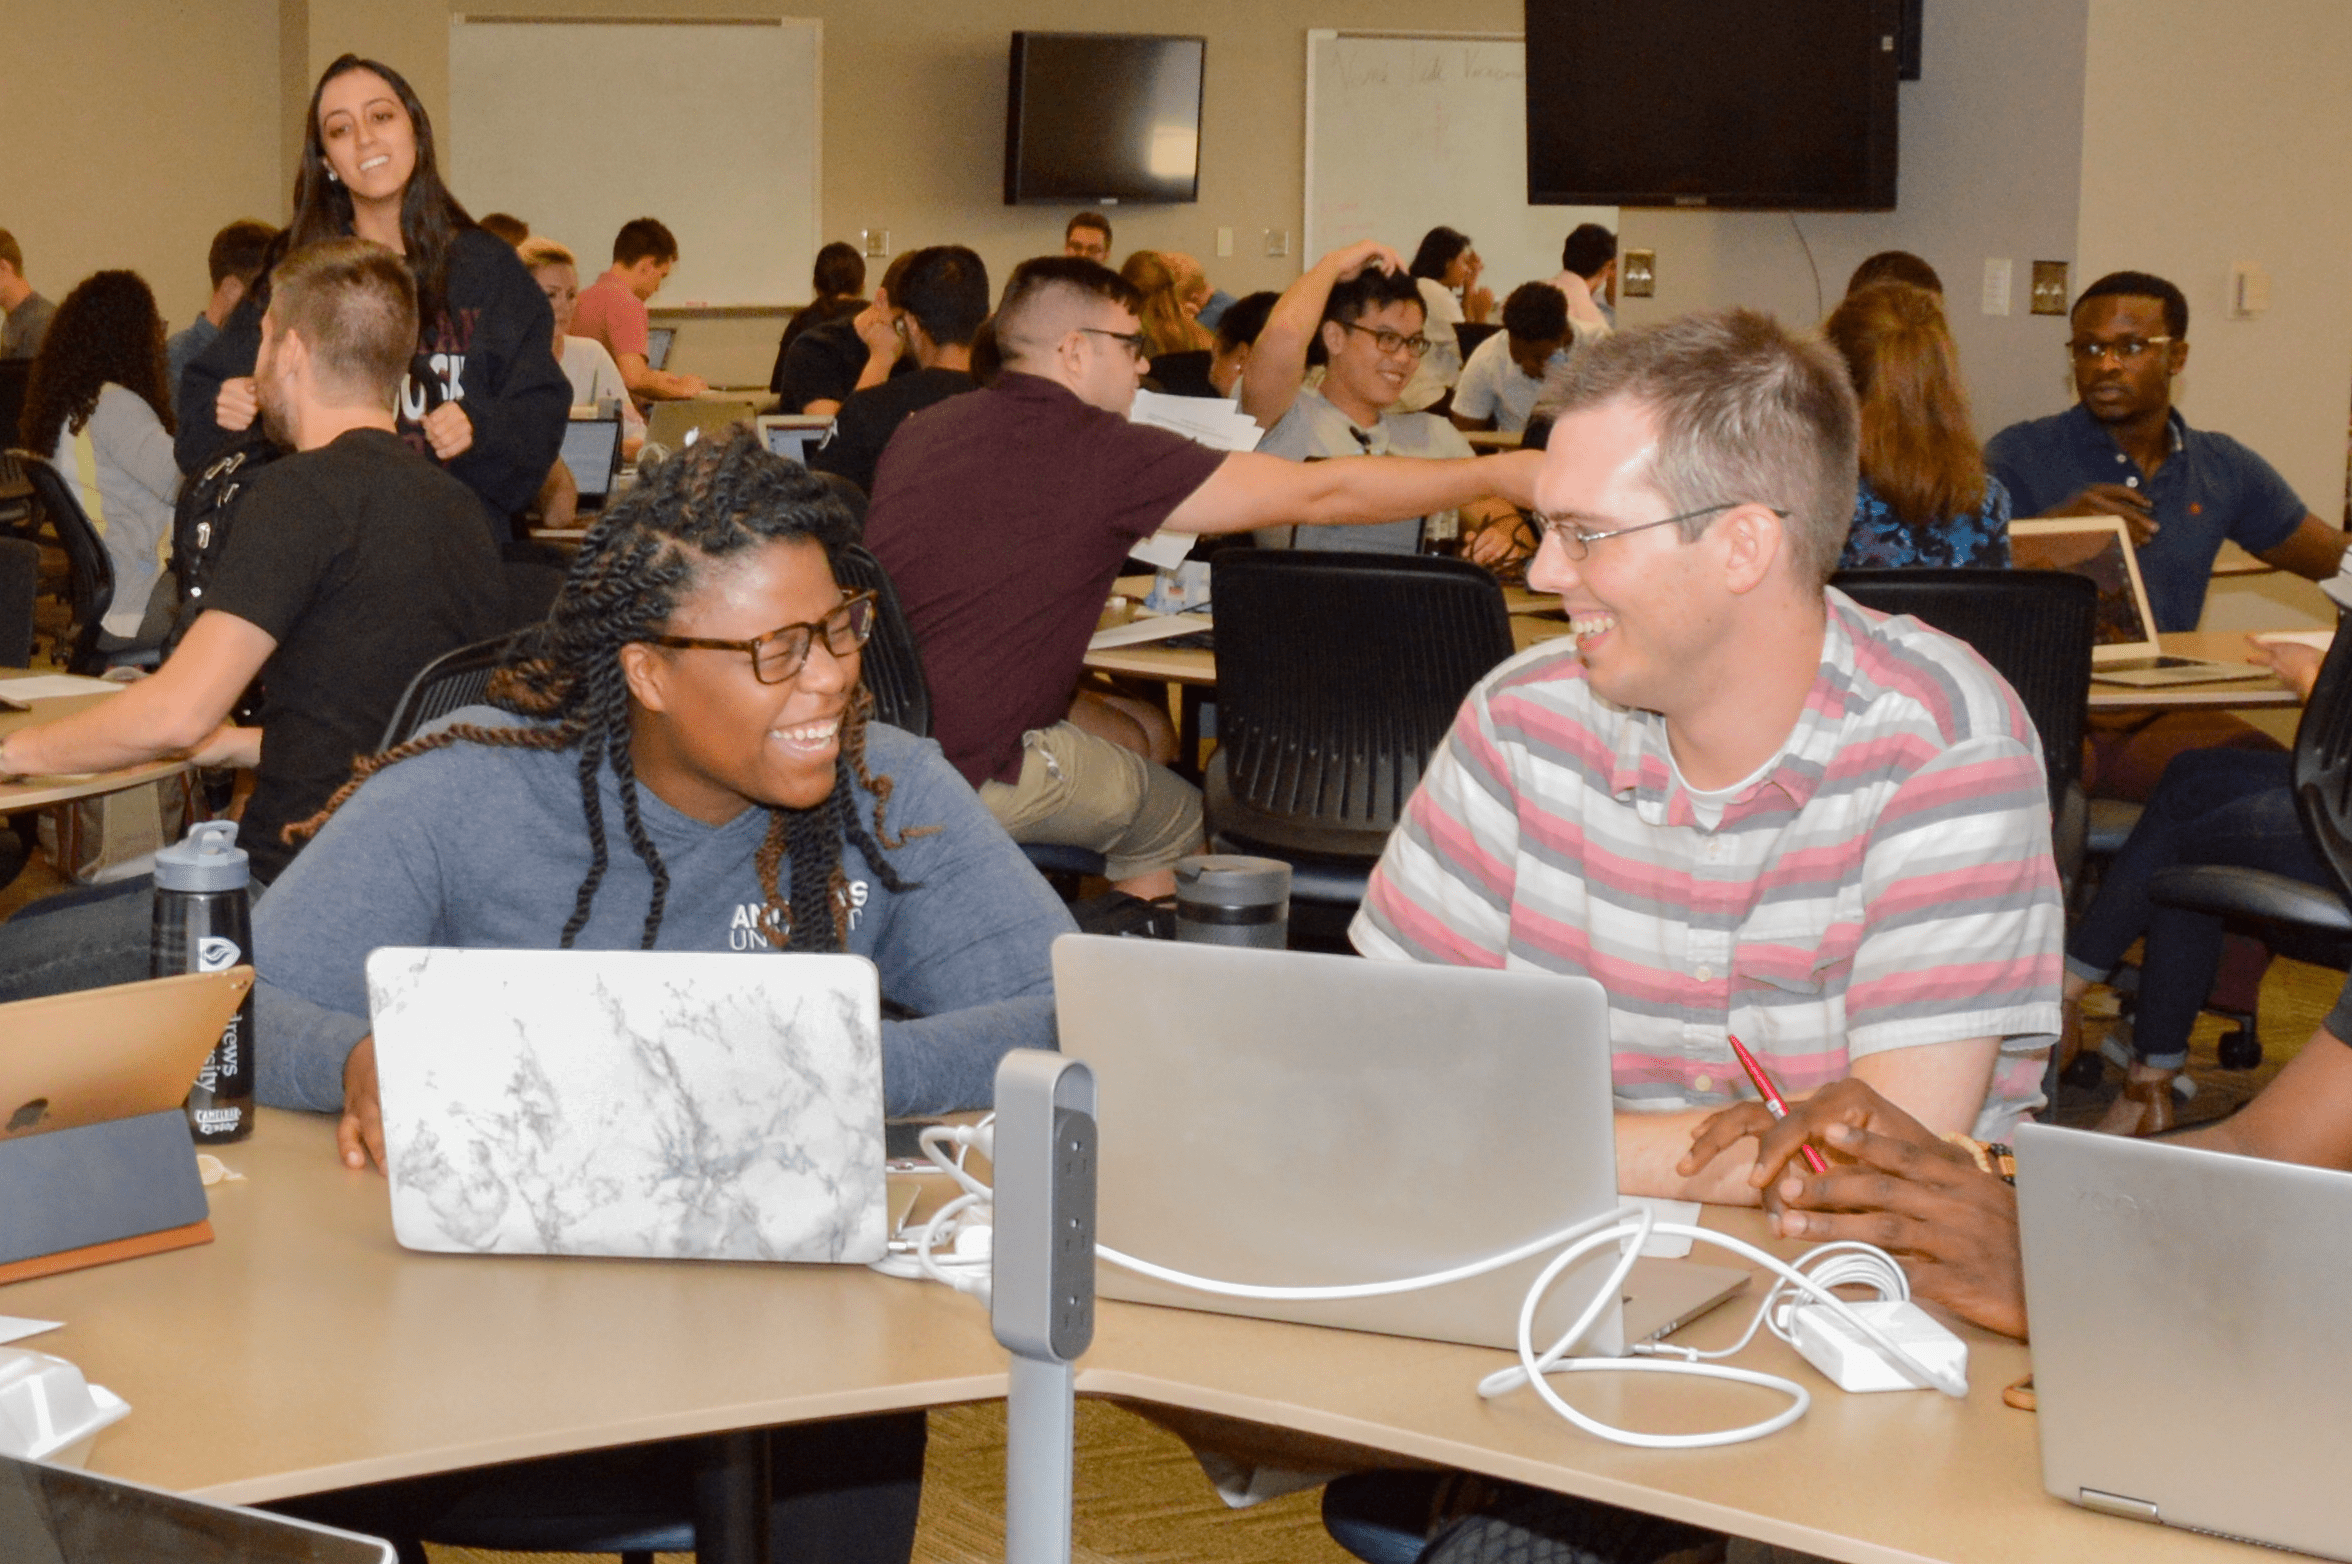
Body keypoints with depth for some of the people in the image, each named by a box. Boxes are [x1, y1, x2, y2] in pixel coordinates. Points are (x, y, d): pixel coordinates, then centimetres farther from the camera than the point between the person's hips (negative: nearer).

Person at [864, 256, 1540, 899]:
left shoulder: (922, 429, 8)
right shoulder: (1101, 449, -13)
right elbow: (1319, 494, -10)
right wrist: (1493, 475, 0)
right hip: (970, 772, -7)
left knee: (1128, 730, 27)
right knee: (1175, 815, 16)